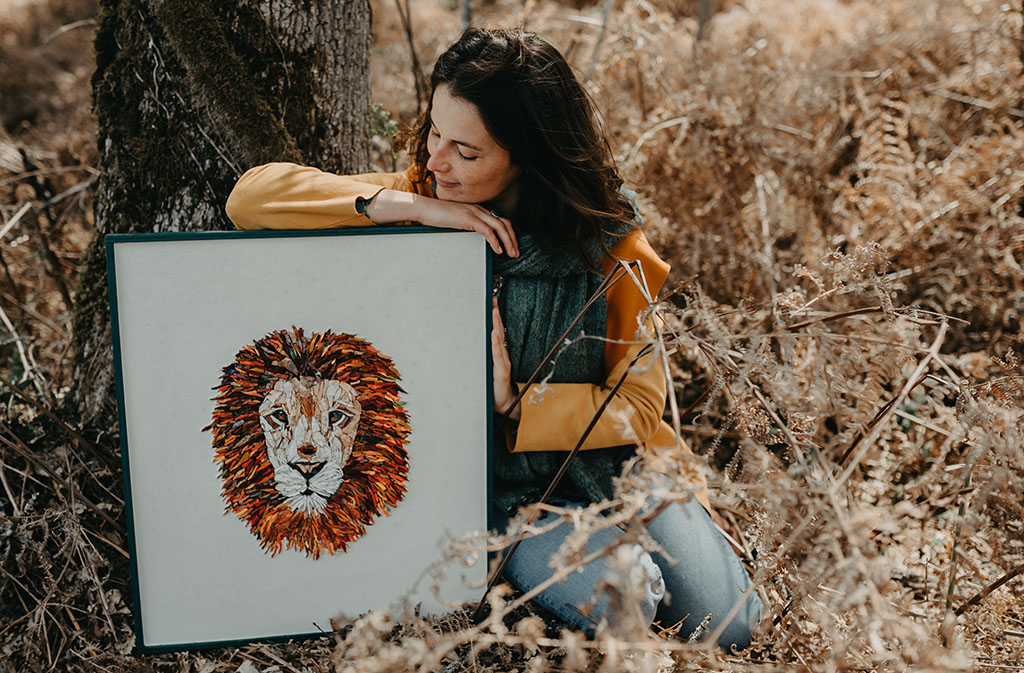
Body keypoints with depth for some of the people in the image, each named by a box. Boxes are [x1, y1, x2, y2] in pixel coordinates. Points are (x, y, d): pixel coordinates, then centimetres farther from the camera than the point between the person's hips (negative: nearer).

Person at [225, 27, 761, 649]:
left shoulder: (606, 235, -12)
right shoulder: (419, 198, -9)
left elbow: (639, 405, -10)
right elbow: (250, 196, -19)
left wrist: (516, 404, -25)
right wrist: (407, 206, -26)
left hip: (605, 458, 1)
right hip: (496, 485, -1)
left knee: (726, 622, -7)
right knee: (609, 599, -27)